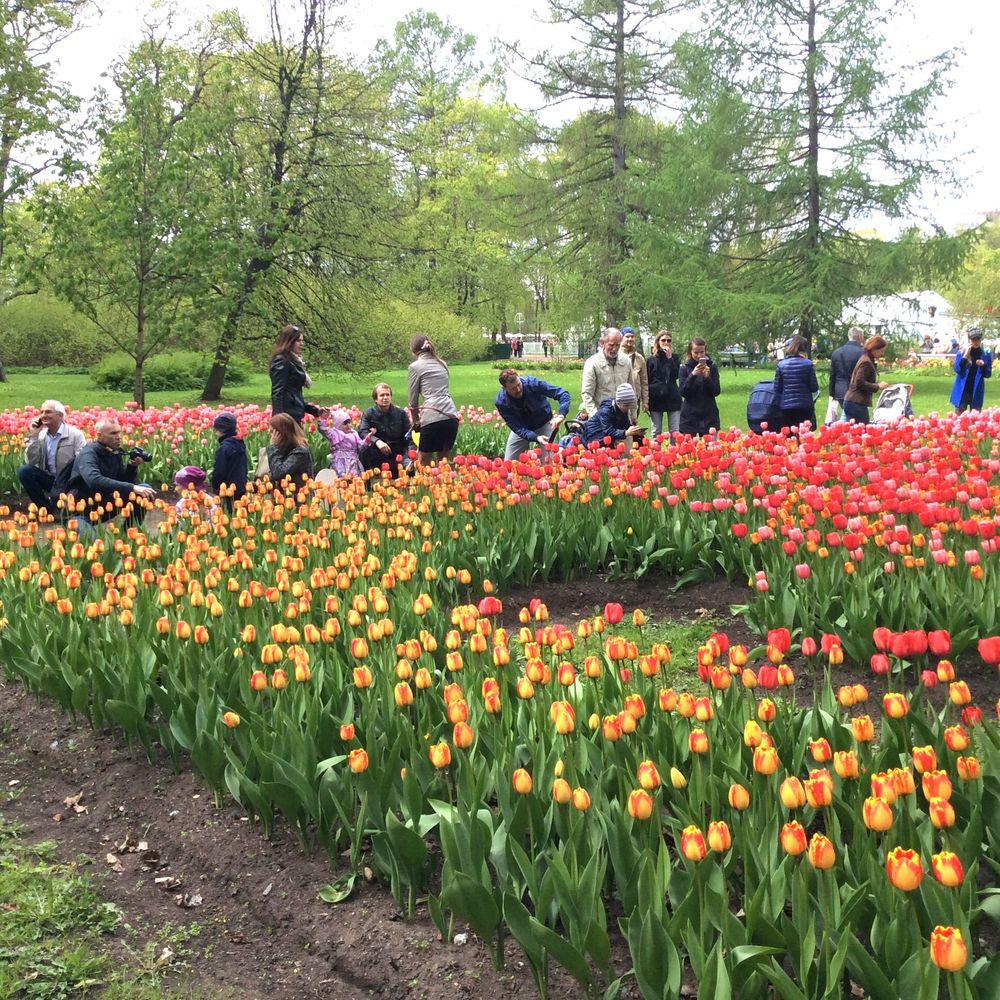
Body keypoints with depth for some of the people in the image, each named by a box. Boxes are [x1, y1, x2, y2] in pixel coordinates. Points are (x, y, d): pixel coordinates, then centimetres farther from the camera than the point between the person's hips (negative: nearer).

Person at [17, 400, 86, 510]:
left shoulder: (76, 435, -9)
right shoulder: (40, 435, 5)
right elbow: (31, 462, -5)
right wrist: (33, 436, -10)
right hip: (50, 479, 4)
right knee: (24, 471, -18)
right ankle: (46, 509, -7)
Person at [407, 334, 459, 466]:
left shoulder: (415, 367, 3)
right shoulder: (442, 364, 20)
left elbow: (413, 400, 8)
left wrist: (415, 421, 22)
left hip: (433, 418, -6)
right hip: (452, 415, 6)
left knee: (423, 465, 3)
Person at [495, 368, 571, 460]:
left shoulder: (532, 383, -31)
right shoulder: (501, 402, -26)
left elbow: (563, 394, -29)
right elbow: (516, 426, -25)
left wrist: (561, 415, -46)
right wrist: (536, 438, -40)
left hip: (544, 424, -2)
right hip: (521, 428, 2)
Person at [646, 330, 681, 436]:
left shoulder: (674, 358, 8)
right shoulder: (651, 360, 3)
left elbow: (676, 375, -7)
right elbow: (646, 381, 3)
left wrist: (669, 358, -12)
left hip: (673, 399, 1)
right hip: (656, 399, -1)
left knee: (675, 432, 0)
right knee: (656, 432, 5)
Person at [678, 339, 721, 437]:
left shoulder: (712, 366, 2)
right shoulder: (685, 368, 1)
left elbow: (717, 391, -1)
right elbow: (683, 393, -7)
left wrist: (707, 377, -16)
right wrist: (692, 375, -19)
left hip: (709, 416, 1)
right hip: (689, 417, 0)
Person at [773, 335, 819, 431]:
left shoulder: (781, 365, 1)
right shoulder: (808, 364, -5)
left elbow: (777, 388, 3)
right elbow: (814, 388, -4)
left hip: (786, 406, 2)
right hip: (805, 406, -2)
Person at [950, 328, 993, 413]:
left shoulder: (986, 354, 1)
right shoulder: (961, 353, -3)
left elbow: (988, 374, 2)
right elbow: (957, 370, -13)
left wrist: (983, 365, -18)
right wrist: (965, 356, -20)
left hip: (977, 391, 1)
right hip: (962, 390, -1)